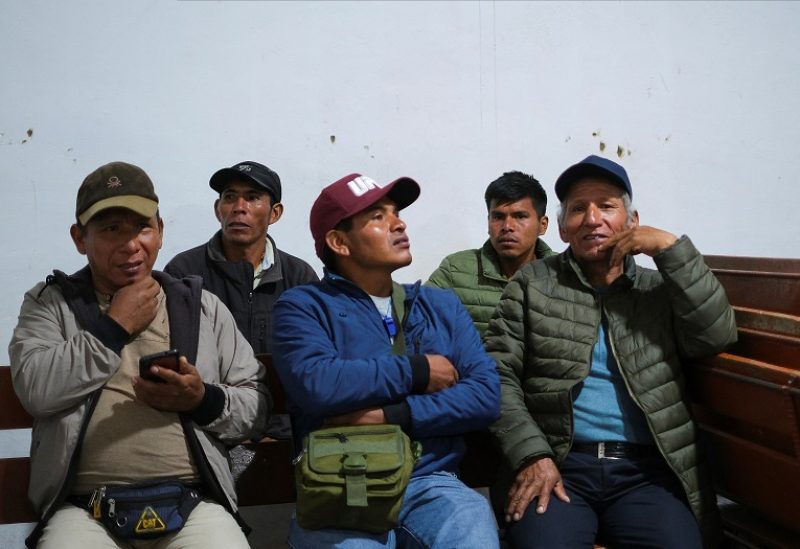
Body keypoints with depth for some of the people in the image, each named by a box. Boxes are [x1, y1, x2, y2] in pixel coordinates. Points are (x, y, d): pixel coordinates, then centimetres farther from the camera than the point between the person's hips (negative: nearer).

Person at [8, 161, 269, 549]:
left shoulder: (203, 306, 14)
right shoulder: (49, 303, 13)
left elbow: (257, 407, 11)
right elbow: (36, 390, -6)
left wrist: (203, 400, -8)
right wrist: (115, 327, -3)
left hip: (194, 504, 1)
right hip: (84, 510, 0)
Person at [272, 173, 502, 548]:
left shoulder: (442, 306, 15)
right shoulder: (303, 306, 4)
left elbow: (485, 395, 2)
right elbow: (316, 386, -16)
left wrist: (390, 417, -10)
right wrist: (416, 372, -5)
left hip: (431, 483, 3)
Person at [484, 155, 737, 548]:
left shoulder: (659, 289, 15)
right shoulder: (532, 283, 9)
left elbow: (717, 337, -2)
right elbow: (497, 375, 2)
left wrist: (669, 247, -4)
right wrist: (531, 455, -11)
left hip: (646, 472, 2)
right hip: (557, 466, -2)